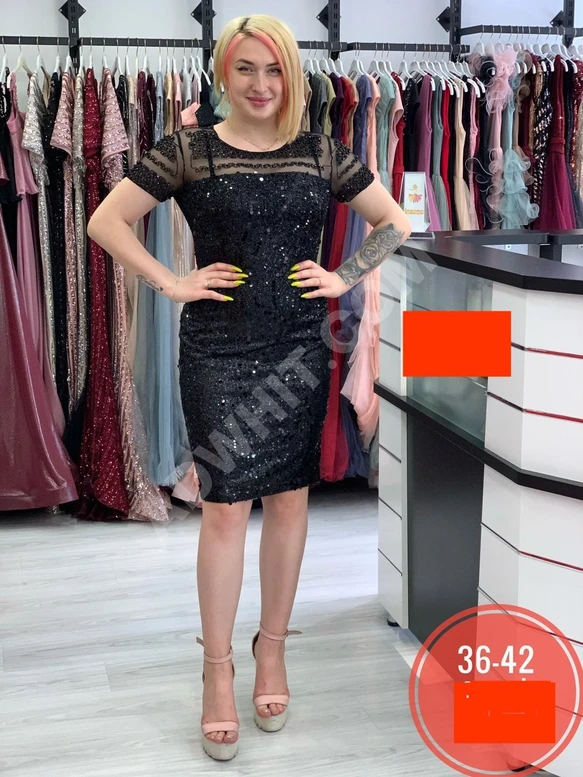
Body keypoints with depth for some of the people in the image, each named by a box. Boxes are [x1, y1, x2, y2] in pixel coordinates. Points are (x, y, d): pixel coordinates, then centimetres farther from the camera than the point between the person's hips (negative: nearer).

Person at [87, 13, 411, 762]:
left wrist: (344, 277, 0)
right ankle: (218, 670, 13)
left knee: (289, 500, 9)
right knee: (225, 507, -1)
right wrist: (172, 283, -9)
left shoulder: (321, 154, 5)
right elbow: (105, 221, -3)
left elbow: (394, 222, 12)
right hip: (218, 352, -2)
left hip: (299, 350, 3)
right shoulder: (188, 151, -2)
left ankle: (273, 649, 27)